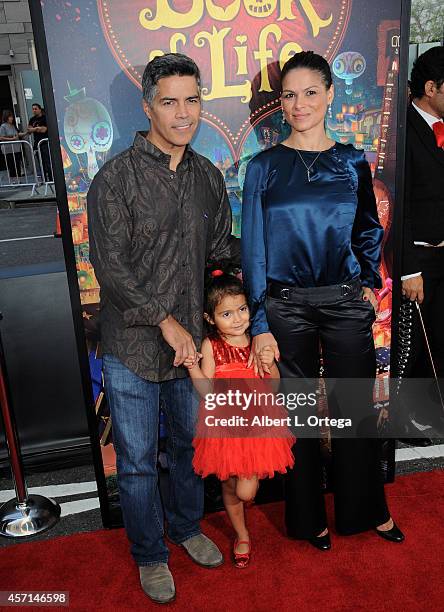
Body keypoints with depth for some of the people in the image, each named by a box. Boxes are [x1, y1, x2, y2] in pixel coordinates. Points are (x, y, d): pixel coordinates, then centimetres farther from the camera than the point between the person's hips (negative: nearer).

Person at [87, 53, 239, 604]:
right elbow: (111, 268, -16)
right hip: (132, 347, -4)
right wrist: (165, 321, -19)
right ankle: (149, 553, 36)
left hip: (190, 341, 5)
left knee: (190, 444, 22)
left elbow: (222, 248, 13)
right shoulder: (116, 178, -12)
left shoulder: (207, 177, 6)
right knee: (137, 461, 11)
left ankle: (186, 526, 48)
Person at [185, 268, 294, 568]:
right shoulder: (211, 346, -9)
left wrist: (270, 364, -22)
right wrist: (192, 366, -25)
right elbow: (207, 390, -12)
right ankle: (242, 535, 42)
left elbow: (274, 385, -3)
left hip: (256, 422, 0)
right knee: (229, 486, 16)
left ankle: (252, 475, 33)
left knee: (245, 492, -5)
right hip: (224, 424, 1)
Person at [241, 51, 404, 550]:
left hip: (346, 303, 2)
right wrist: (259, 324, -8)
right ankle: (307, 517, 32)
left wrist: (369, 282, 7)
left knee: (356, 409, 11)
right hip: (286, 306, -1)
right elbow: (253, 248, -4)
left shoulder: (352, 162, 5)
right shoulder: (264, 167, -1)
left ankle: (366, 509, 36)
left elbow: (369, 231, 18)